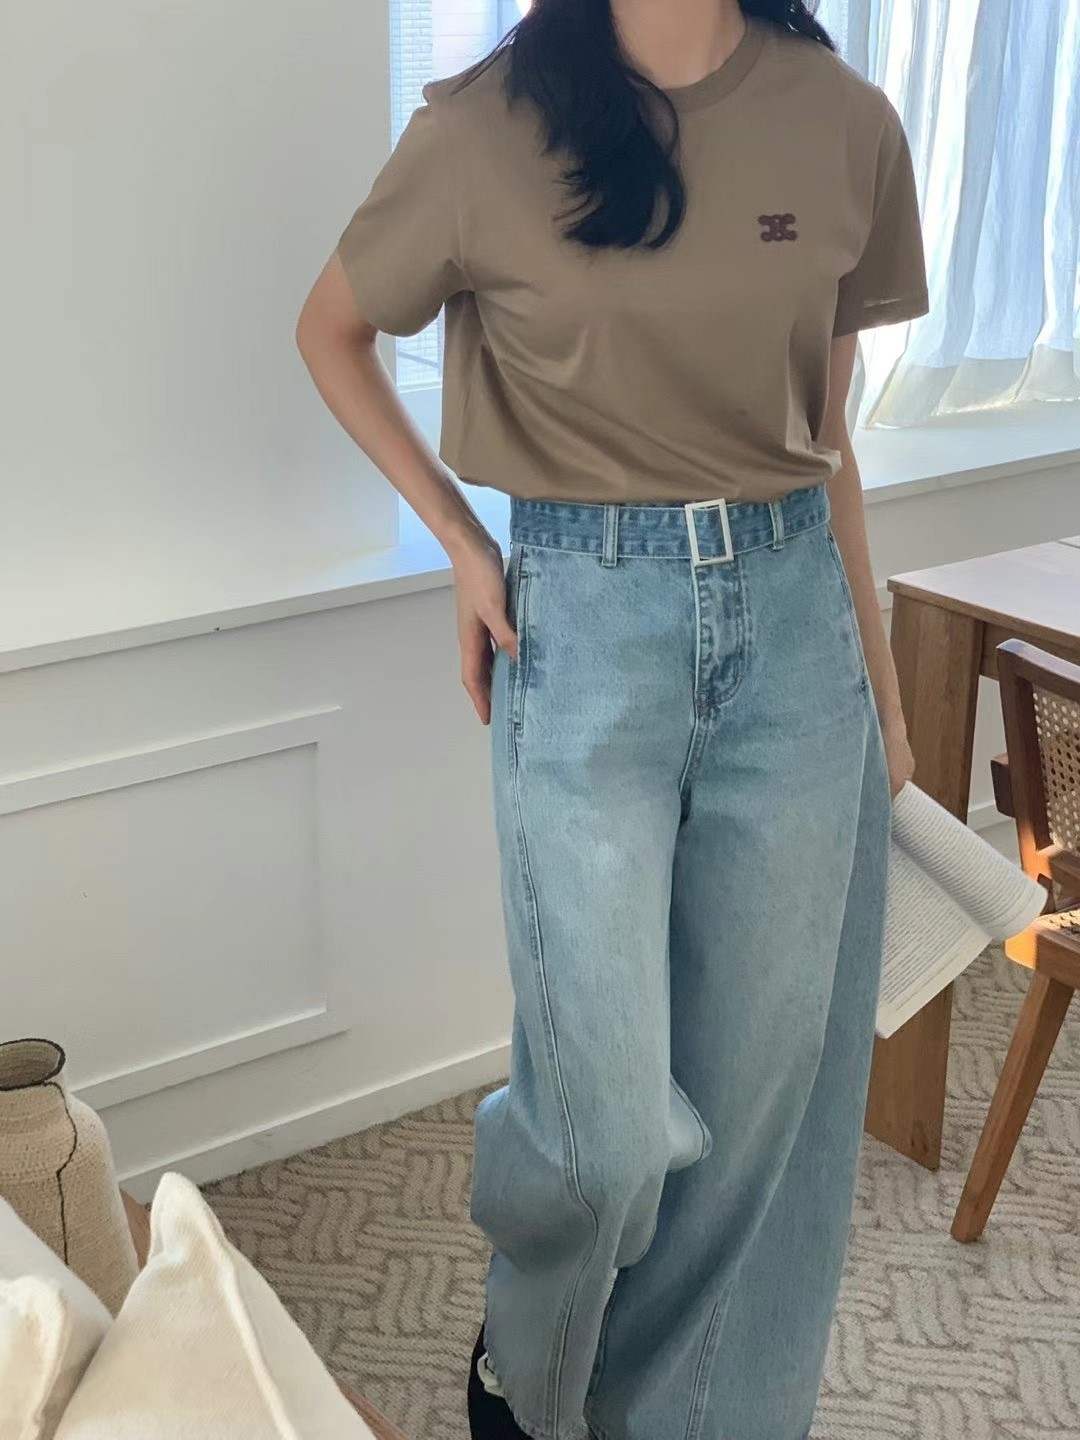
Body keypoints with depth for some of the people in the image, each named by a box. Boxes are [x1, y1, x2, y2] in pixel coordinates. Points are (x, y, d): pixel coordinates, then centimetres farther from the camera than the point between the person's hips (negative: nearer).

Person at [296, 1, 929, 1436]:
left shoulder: (845, 125, 2)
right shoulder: (488, 129, -7)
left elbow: (825, 433, 10)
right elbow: (332, 332, 9)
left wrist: (880, 677, 15)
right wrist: (460, 539, -1)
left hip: (795, 619, 4)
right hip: (587, 622, -3)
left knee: (763, 1091, 10)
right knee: (614, 1125, -3)